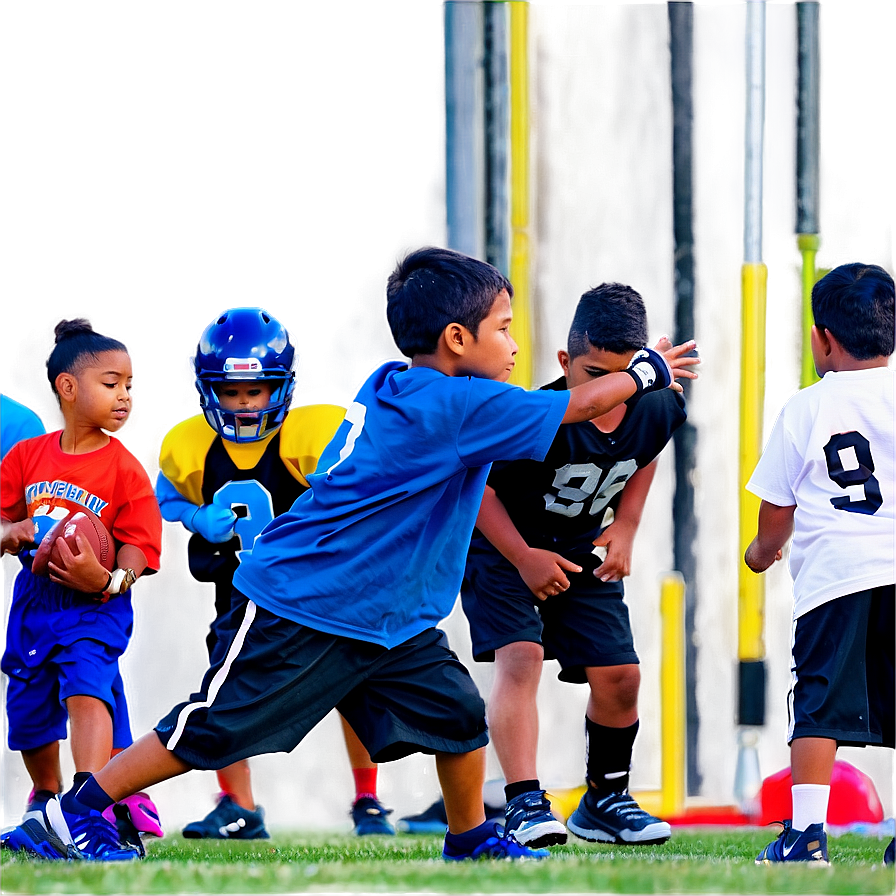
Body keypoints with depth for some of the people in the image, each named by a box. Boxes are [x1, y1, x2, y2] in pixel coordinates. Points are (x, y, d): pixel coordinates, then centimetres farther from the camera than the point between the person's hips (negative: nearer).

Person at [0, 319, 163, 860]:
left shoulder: (125, 471, -8)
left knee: (86, 685, -28)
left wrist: (107, 579, -32)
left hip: (96, 605, -4)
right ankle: (45, 801, 44)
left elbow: (138, 553, -12)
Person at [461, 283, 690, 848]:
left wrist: (626, 526, -4)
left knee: (618, 675, 1)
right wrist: (523, 558, -27)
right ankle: (525, 804, -26)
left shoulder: (657, 409, -18)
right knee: (520, 657, -24)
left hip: (582, 548, 5)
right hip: (505, 543, -5)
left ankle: (605, 801, 23)